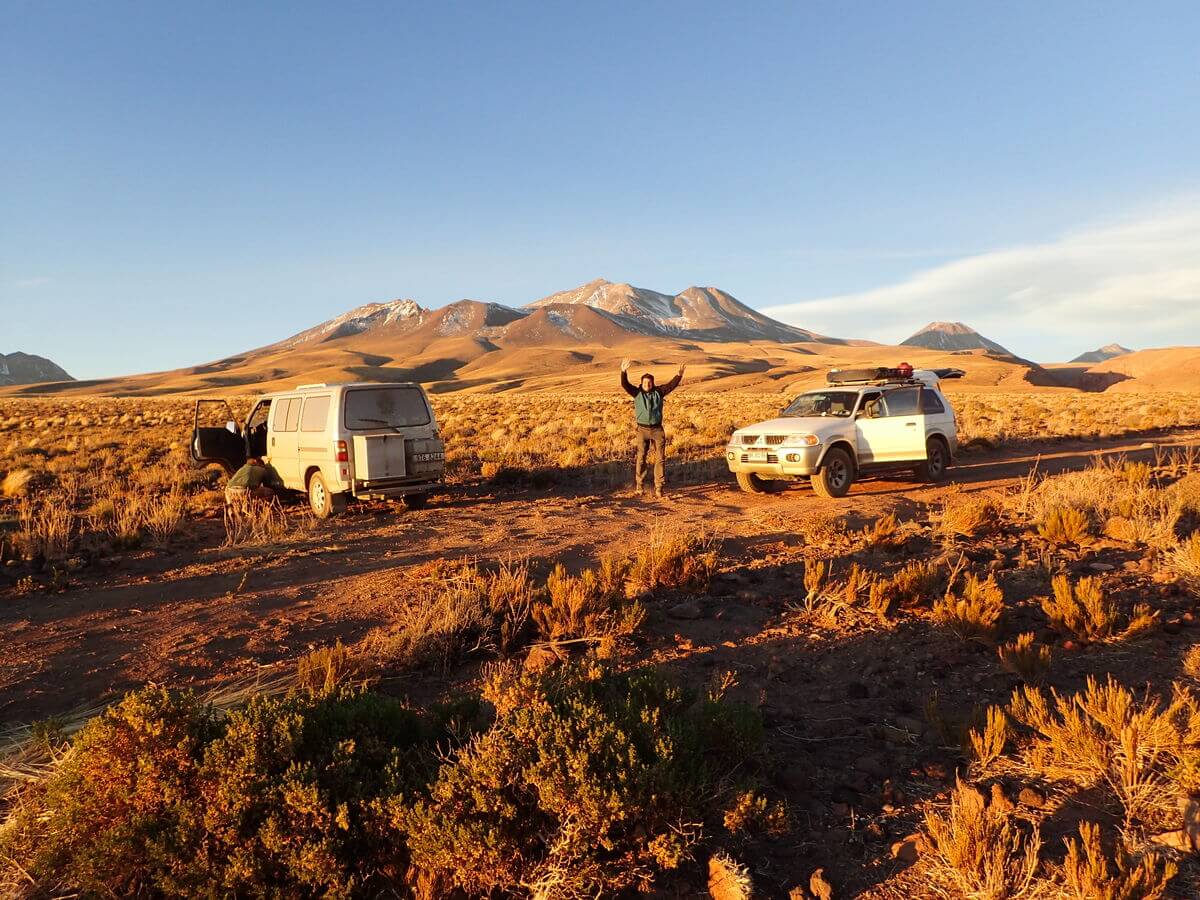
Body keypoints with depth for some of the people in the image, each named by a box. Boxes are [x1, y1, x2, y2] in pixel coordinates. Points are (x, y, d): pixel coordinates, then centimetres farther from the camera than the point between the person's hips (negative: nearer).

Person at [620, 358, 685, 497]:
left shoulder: (658, 392, 6)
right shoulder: (637, 392, 1)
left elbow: (671, 385, 1)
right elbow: (625, 385, -10)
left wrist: (679, 375, -14)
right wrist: (624, 372, -24)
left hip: (657, 429, 2)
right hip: (643, 430, -2)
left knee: (659, 458, 0)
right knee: (641, 458, 1)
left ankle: (658, 487, 4)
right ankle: (638, 484, 18)